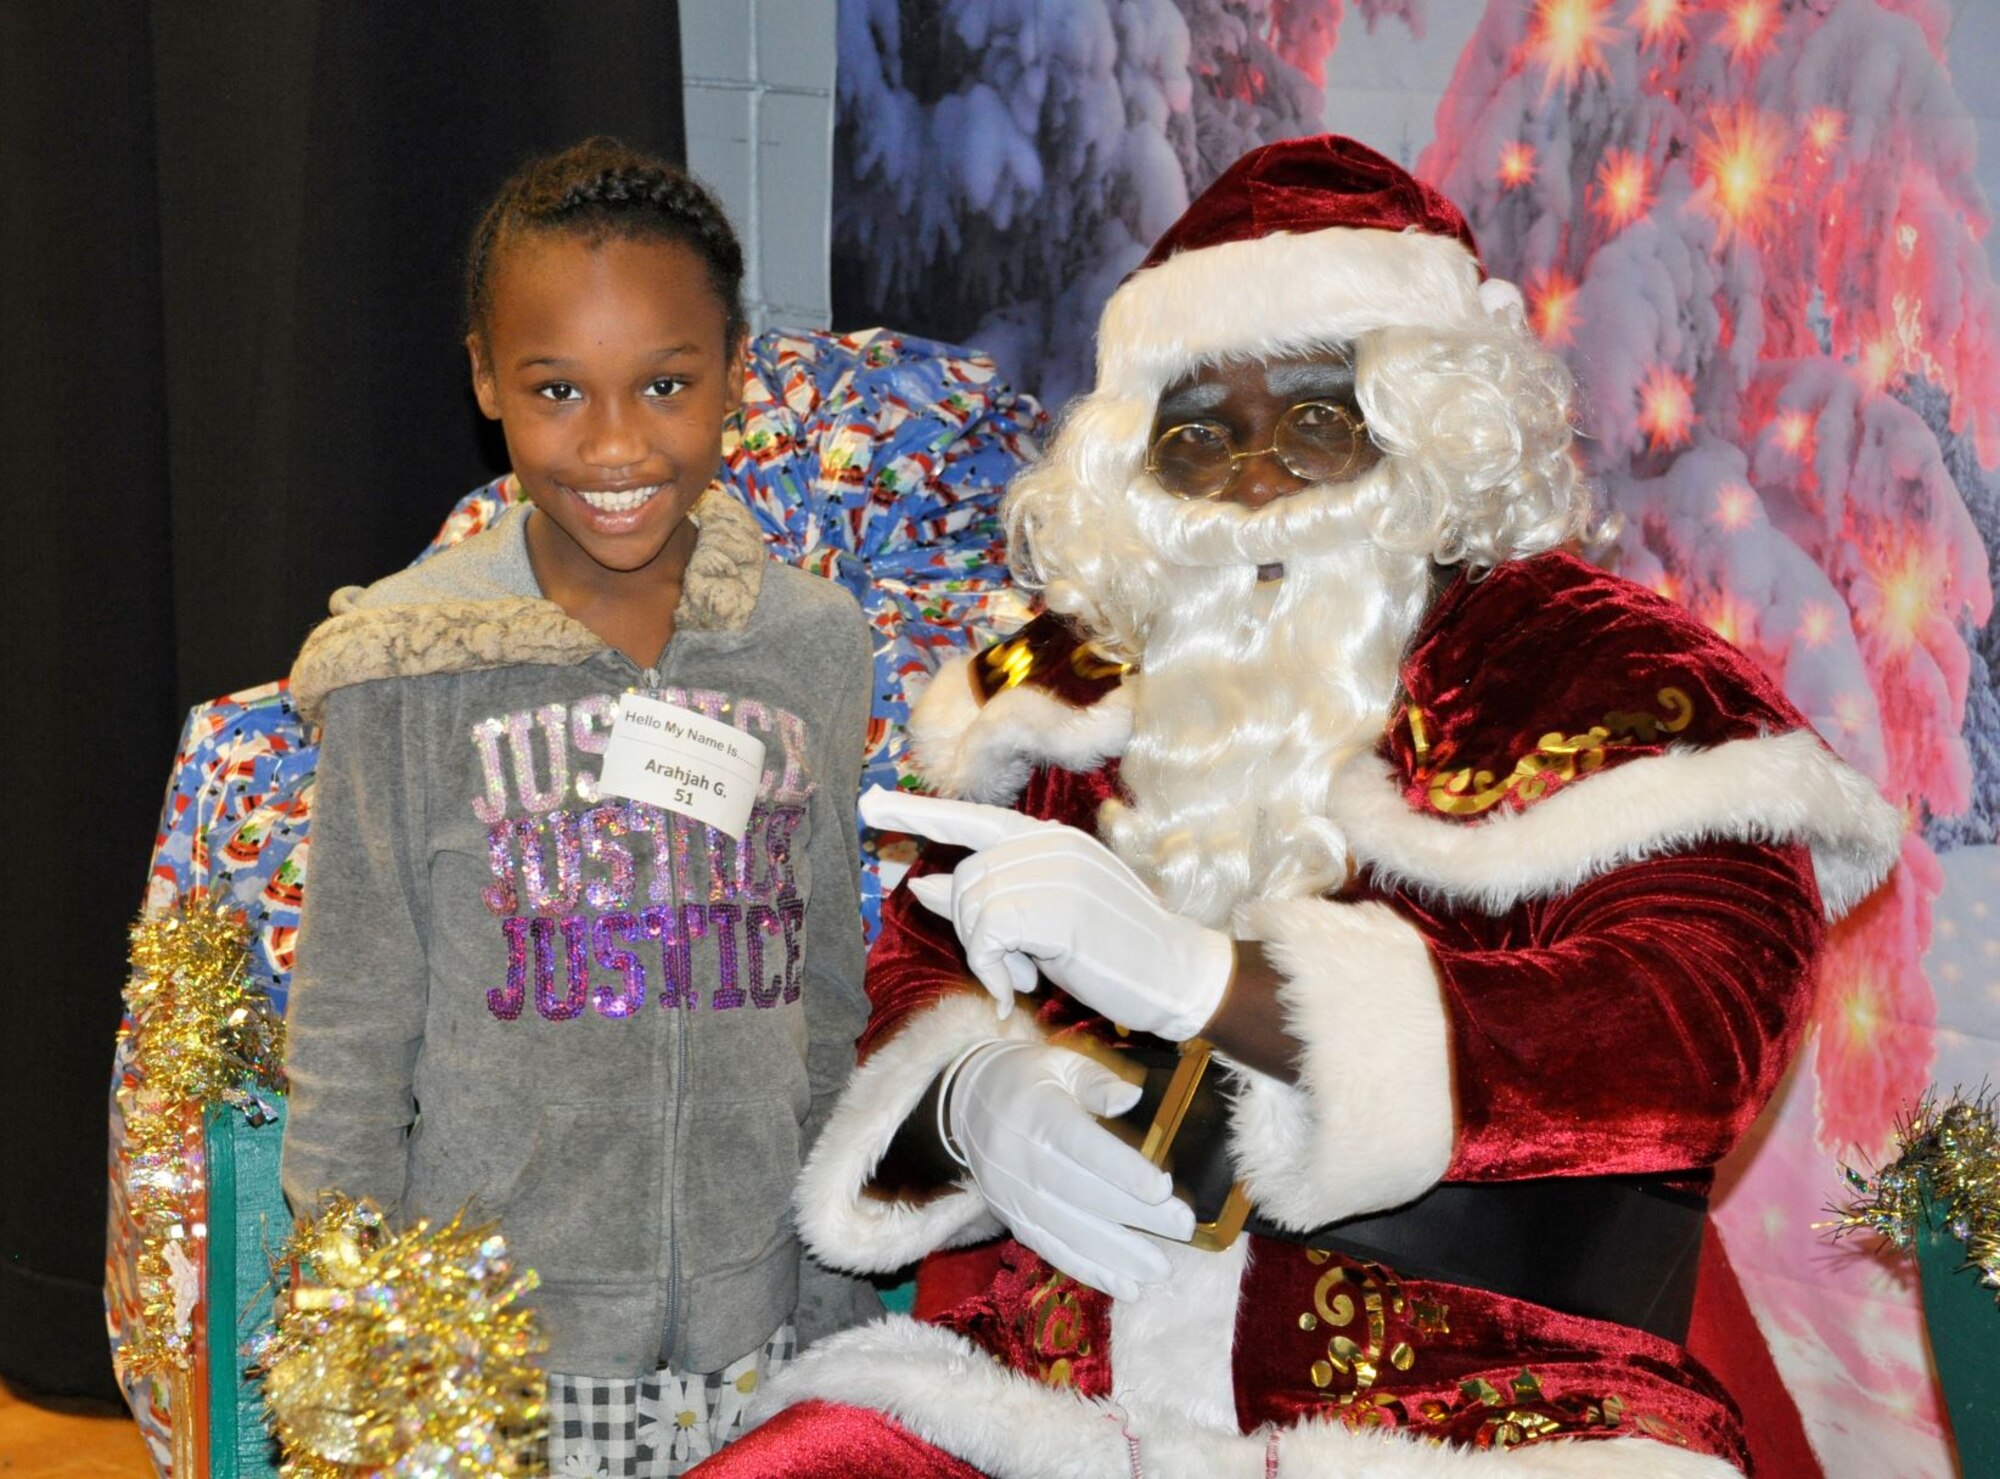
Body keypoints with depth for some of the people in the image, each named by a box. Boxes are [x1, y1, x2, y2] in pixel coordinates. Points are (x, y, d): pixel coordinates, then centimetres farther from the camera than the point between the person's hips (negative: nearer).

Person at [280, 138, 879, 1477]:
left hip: (755, 1347, 2)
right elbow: (350, 1044, -3)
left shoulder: (816, 648, -1)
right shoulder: (406, 672, -9)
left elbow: (831, 1009, 7)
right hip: (486, 1355, -2)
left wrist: (839, 1328, 10)